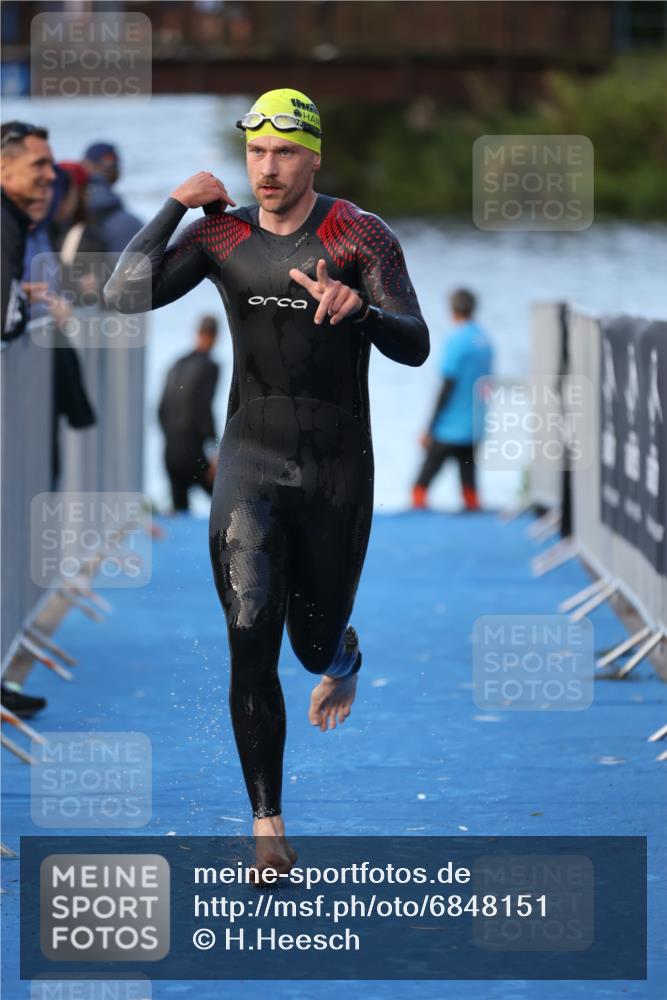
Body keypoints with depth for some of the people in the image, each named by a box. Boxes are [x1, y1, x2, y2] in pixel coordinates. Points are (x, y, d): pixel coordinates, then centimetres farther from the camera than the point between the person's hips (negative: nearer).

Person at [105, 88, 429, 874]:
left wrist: (360, 309, -34)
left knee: (316, 643, 11)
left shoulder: (359, 236, -7)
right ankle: (267, 826, -8)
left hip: (337, 469, -1)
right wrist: (174, 208, -11)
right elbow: (126, 295, -8)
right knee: (251, 647, -13)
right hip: (252, 462, 1)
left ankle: (343, 655, 52)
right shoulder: (222, 234, 0)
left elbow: (414, 348, -14)